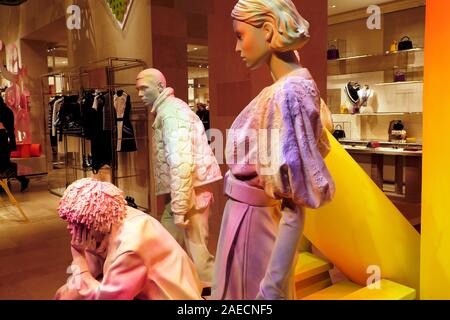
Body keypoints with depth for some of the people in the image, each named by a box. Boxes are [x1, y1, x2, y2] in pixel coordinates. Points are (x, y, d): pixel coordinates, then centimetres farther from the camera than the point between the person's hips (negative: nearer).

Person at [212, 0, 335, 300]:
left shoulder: (287, 93, -23)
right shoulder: (287, 88, 5)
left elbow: (298, 202, -26)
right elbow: (318, 148, 14)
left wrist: (272, 287, -26)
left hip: (253, 222, -9)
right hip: (253, 216, 9)